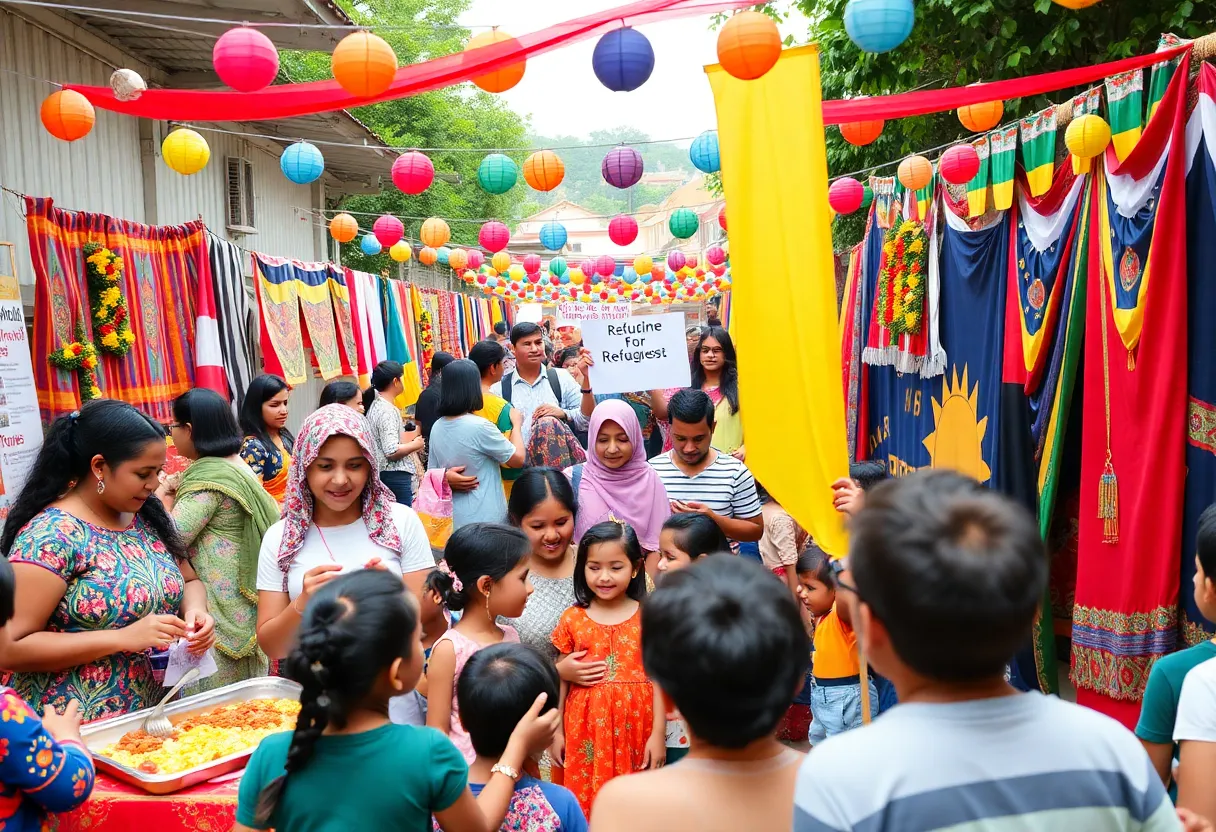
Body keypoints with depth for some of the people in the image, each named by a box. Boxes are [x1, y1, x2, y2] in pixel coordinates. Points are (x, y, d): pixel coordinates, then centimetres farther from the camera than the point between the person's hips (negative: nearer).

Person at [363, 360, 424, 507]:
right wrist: (415, 445, -8)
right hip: (394, 476, -10)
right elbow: (392, 451, -24)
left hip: (379, 472, 10)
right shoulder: (388, 410, -17)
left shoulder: (375, 404, 12)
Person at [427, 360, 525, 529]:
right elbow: (518, 459, -7)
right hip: (485, 519, -7)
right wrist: (516, 423, 5)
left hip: (453, 518, 7)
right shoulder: (479, 427, -19)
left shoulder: (437, 428, 1)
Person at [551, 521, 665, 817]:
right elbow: (561, 679, 6)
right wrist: (557, 731, 7)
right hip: (586, 728, 1)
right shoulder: (572, 619, -1)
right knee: (586, 805, 6)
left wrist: (658, 733, -3)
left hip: (635, 726, 0)